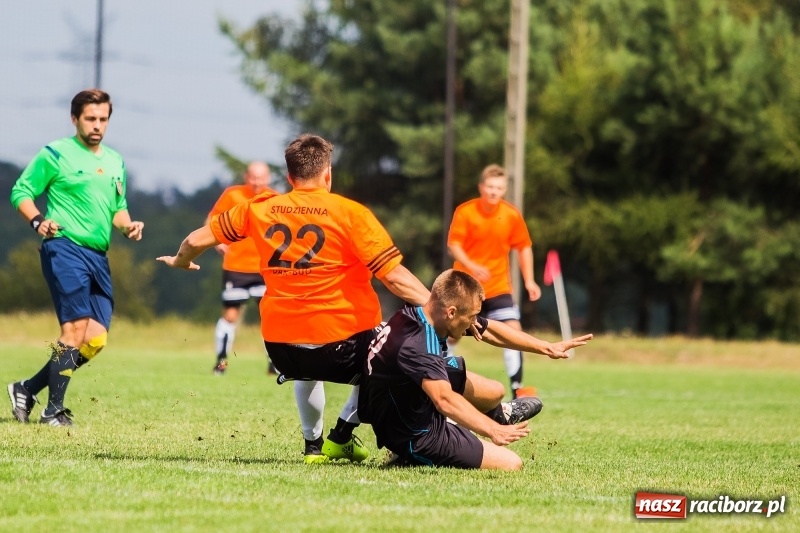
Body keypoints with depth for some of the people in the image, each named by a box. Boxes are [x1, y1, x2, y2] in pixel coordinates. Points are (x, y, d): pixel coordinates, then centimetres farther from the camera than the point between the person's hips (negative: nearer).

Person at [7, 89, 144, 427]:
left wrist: (127, 225, 5)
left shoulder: (115, 161, 19)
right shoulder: (55, 154, -1)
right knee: (76, 328, -16)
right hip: (65, 249, -7)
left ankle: (28, 389, 13)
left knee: (96, 339, 0)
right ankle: (54, 411, -10)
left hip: (98, 256, 7)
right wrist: (37, 220, -18)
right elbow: (21, 191, -1)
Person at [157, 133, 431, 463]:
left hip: (280, 343, 5)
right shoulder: (350, 213, -7)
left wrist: (181, 261, 36)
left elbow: (197, 240, 14)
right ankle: (341, 435, 14)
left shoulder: (259, 210, 4)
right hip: (341, 341, -5)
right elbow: (395, 277, -14)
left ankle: (313, 444, 32)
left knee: (308, 370, 39)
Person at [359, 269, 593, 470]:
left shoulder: (427, 312, -7)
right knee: (511, 464, -7)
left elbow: (491, 330, 5)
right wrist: (492, 430, -54)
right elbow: (445, 400, -47)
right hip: (415, 438, -9)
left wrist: (547, 348, 9)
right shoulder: (415, 346, -36)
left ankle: (497, 415, 51)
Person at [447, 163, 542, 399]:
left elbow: (524, 247, 6)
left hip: (498, 286, 1)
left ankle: (517, 390, -11)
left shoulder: (512, 215, -5)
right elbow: (453, 245, -13)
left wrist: (529, 281, -1)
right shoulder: (465, 211, -11)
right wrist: (471, 266, -31)